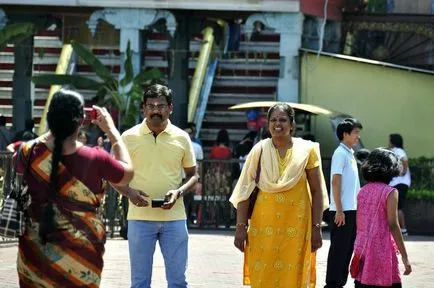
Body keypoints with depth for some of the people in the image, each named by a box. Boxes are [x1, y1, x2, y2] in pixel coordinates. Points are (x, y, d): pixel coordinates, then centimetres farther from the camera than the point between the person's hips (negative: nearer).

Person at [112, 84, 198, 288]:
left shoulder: (181, 138, 4)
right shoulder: (129, 137, 1)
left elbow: (192, 175, 12)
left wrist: (179, 192, -8)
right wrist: (129, 191, -14)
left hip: (174, 217, 1)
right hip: (140, 217, -1)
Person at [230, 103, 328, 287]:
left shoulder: (306, 150, 2)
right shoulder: (260, 150, 3)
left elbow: (317, 191, 4)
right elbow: (244, 190, 3)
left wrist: (316, 227, -1)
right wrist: (241, 227, -2)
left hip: (296, 226, -1)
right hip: (264, 225, 1)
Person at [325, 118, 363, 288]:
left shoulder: (350, 154, 16)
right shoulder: (340, 153, -10)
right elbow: (335, 182, -15)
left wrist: (357, 208, 17)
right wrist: (339, 210, -18)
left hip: (352, 210, 8)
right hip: (342, 211, -8)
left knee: (347, 249, 11)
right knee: (338, 249, -4)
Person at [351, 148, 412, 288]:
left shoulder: (362, 191, 8)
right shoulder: (390, 192, -8)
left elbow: (358, 223, 11)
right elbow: (393, 226, -13)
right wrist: (404, 255, -10)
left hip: (362, 248, 6)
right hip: (381, 249, -6)